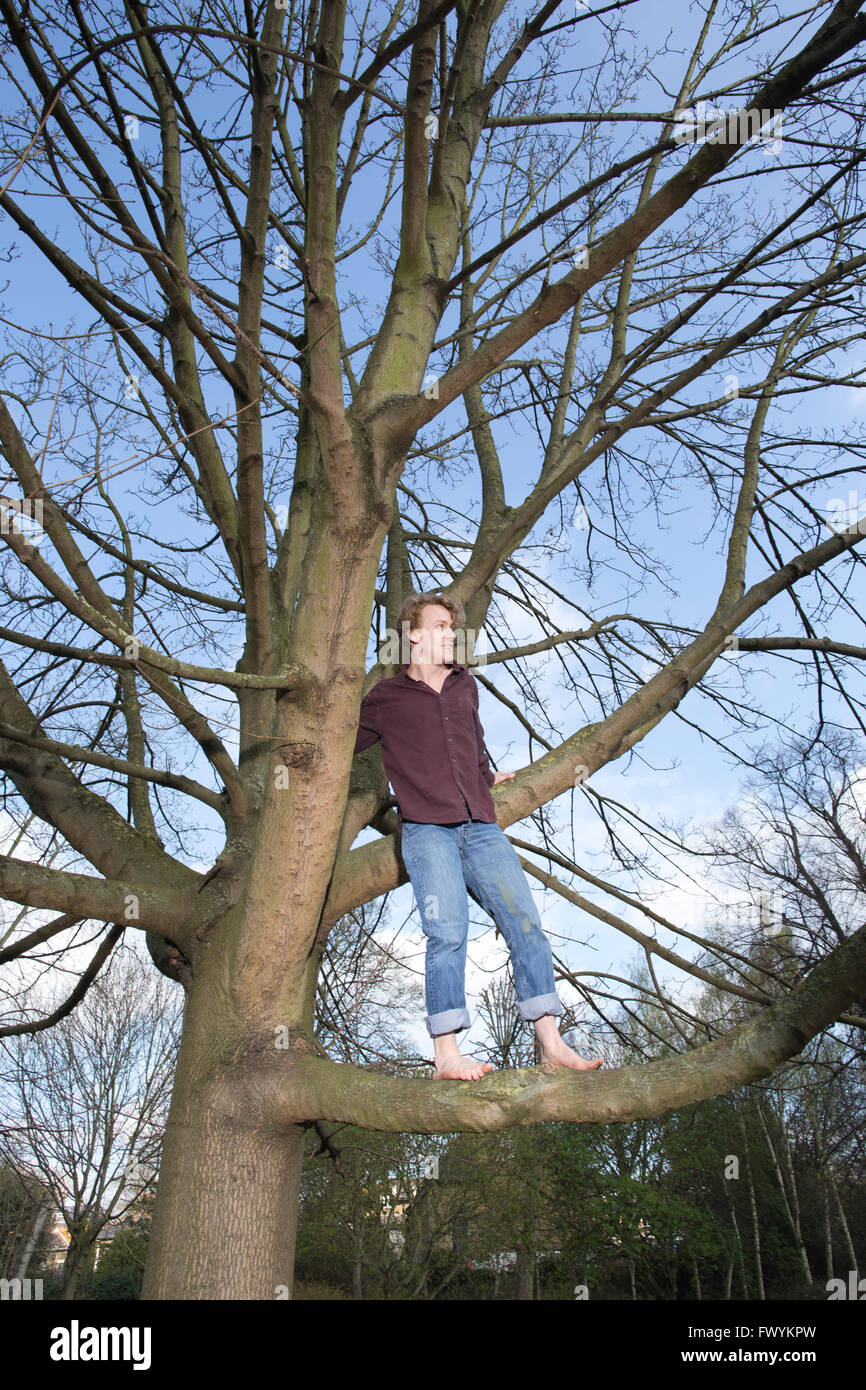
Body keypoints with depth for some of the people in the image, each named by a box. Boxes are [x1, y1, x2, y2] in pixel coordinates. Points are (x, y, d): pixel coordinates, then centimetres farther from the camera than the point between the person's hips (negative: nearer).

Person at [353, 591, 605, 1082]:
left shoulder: (465, 684, 23)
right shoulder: (385, 698, 10)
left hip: (481, 828, 5)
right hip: (426, 829, -4)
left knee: (526, 922, -5)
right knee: (448, 931, -18)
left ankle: (552, 1045, -2)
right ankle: (447, 1055, -15)